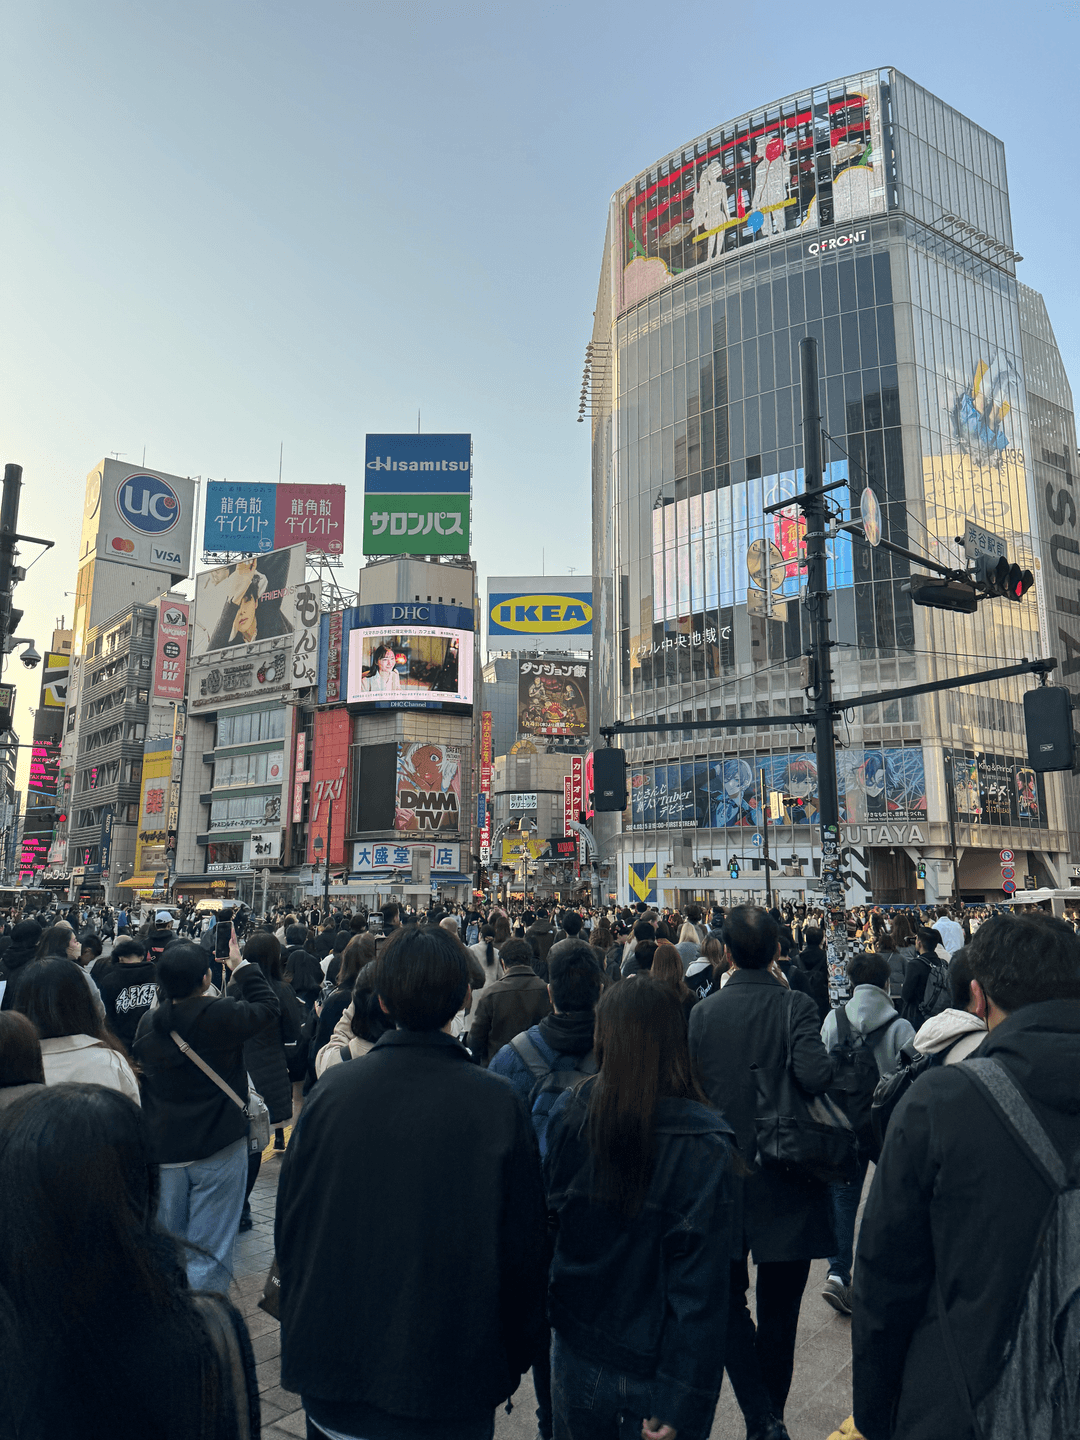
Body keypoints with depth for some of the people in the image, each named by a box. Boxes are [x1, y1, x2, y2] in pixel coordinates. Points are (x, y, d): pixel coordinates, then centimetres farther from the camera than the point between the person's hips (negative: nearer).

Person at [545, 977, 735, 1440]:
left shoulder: (568, 1112, -14)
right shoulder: (704, 1144, -22)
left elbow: (547, 1214, -1)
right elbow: (702, 1282, -20)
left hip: (576, 1356, 3)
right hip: (651, 1371, -2)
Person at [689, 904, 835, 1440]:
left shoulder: (701, 1013, -8)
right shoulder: (796, 1006, -15)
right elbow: (815, 1074, -30)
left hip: (721, 1177, 1)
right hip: (787, 1183, 0)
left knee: (729, 1302, 18)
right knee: (778, 1311, 18)